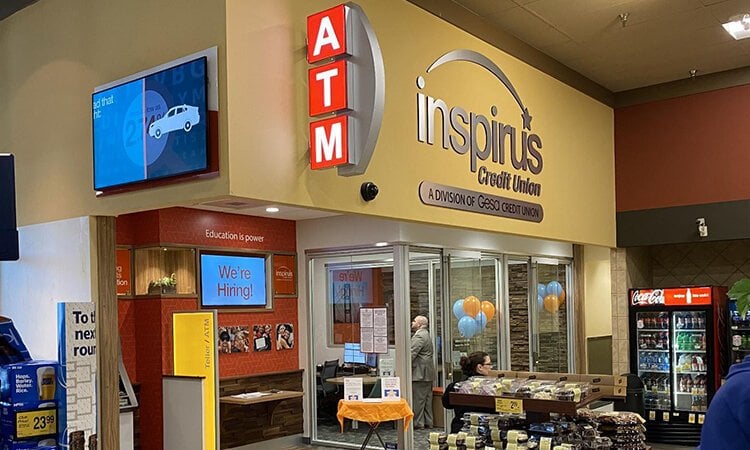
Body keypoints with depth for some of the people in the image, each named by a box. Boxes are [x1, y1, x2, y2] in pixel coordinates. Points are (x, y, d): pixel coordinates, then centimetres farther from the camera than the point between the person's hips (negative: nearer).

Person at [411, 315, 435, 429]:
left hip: (420, 373, -10)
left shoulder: (419, 336, -16)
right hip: (427, 373, 10)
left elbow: (411, 354, -22)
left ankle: (418, 423, -2)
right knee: (427, 398, 13)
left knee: (418, 399, -5)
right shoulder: (426, 334, 18)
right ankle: (428, 422, 17)